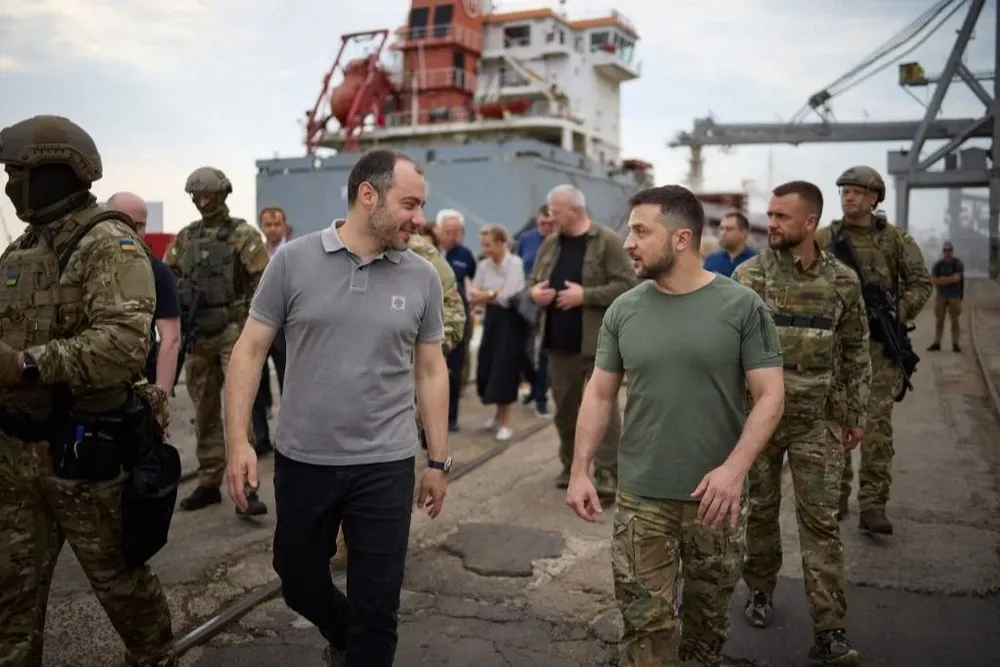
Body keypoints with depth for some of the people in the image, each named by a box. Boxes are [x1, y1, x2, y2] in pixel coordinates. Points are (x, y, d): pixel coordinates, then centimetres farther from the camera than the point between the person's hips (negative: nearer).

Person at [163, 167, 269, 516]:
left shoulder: (243, 234, -4)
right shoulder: (185, 237, 12)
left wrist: (248, 327, -12)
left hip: (232, 332, -5)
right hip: (196, 335, 6)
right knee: (204, 413, 11)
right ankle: (208, 483, 21)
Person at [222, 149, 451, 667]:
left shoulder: (422, 277, -1)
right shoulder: (294, 260, -6)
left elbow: (431, 370, 5)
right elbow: (250, 350, -2)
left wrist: (439, 461, 5)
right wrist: (237, 440, -10)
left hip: (386, 466, 0)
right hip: (301, 460, 1)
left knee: (377, 606, 7)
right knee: (297, 581, 20)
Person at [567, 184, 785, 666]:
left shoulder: (741, 306, -7)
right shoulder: (623, 310, 1)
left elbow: (770, 396, -8)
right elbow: (599, 394, 6)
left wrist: (734, 468, -20)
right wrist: (579, 471, 0)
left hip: (716, 494, -1)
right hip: (640, 496, 1)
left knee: (709, 614, 18)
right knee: (646, 622, 5)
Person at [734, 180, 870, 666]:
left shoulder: (842, 280, -1)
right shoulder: (749, 275, -5)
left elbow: (855, 352, 6)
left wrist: (856, 414, 7)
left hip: (816, 421, 1)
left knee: (821, 520, 2)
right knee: (760, 509, 12)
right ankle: (760, 589, 34)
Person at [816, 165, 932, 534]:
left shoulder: (895, 239, 2)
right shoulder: (824, 238, 4)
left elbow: (921, 282, 4)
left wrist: (898, 313, -10)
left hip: (879, 344, -1)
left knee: (878, 424, -4)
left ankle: (873, 504, 2)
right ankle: (837, 495, 21)